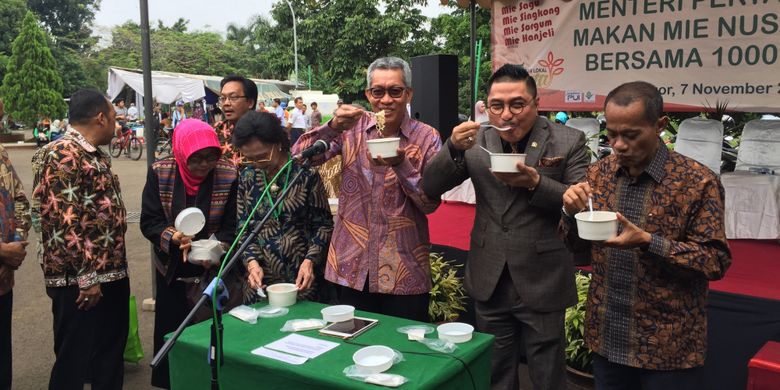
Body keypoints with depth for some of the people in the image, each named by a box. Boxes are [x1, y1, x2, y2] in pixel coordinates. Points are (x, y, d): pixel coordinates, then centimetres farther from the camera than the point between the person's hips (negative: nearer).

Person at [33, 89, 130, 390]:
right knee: (73, 364, 3)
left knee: (110, 358, 17)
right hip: (78, 281, -9)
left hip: (112, 275, 9)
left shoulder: (98, 156, 14)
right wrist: (86, 277, -20)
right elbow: (63, 220, -21)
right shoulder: (63, 154, -15)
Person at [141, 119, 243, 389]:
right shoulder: (160, 173, -10)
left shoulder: (228, 175, -13)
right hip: (172, 272, 2)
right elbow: (148, 221, -10)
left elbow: (231, 225, -10)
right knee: (170, 335, 14)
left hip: (214, 272, -1)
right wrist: (173, 237, -28)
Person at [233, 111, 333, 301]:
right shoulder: (247, 177, 3)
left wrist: (310, 260, -17)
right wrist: (251, 261, -9)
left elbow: (324, 224, -4)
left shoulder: (305, 174, -8)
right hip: (261, 278, 3)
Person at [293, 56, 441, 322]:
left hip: (405, 271, -1)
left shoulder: (426, 138, -3)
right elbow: (299, 156, -7)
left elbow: (431, 203, -8)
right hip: (353, 267, 2)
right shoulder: (352, 129, 1)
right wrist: (334, 127, -22)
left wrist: (400, 164, -22)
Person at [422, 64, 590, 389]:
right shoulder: (477, 140, 0)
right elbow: (430, 188, -2)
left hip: (541, 284, -2)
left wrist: (536, 183, -24)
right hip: (490, 282, 3)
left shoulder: (568, 141, -6)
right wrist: (455, 148, -19)